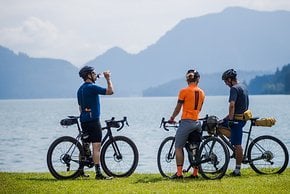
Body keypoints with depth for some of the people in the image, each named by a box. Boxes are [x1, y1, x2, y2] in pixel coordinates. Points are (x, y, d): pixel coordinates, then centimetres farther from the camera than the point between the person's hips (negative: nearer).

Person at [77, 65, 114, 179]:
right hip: (93, 120, -9)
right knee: (96, 147, -12)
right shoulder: (92, 87, -13)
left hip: (84, 120, 9)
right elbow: (110, 91, -17)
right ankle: (98, 173, -17)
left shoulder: (80, 89, 15)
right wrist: (108, 79, -5)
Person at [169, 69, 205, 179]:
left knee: (178, 147, -1)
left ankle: (179, 173, -7)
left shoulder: (184, 91, -8)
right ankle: (195, 173, 12)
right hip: (197, 122, 6)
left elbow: (178, 108, -2)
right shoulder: (201, 92, 9)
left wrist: (172, 118, 13)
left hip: (186, 121, -6)